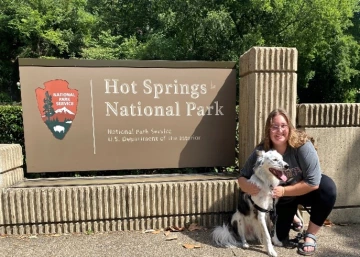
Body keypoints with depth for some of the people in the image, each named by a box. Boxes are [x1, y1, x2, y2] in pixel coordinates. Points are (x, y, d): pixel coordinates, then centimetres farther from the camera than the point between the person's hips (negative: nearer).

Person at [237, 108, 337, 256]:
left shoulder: (302, 145, -29)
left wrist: (284, 191, -32)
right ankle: (292, 216, 33)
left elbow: (313, 182, -29)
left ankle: (310, 236, -12)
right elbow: (242, 177, -16)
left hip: (305, 190, -1)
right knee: (280, 237, -2)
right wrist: (248, 187, -38)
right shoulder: (261, 151, -23)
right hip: (281, 199, 1)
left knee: (328, 188, -32)